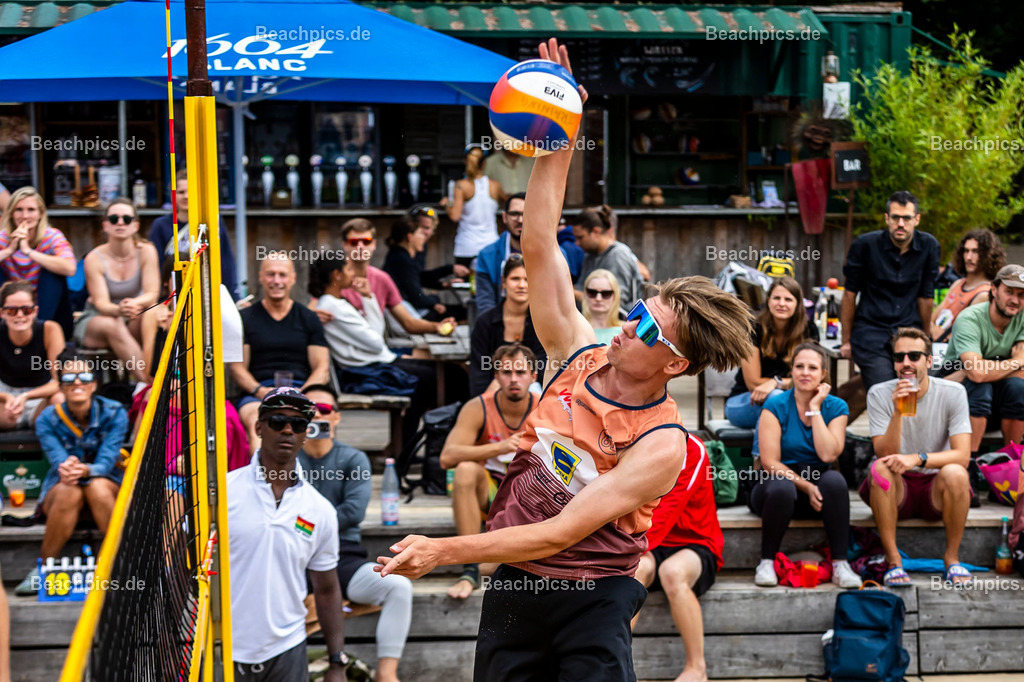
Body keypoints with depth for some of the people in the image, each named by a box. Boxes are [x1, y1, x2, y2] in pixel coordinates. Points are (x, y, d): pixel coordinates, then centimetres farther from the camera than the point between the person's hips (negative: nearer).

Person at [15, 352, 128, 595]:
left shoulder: (114, 413, -10)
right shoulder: (48, 419, -8)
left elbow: (107, 461, -22)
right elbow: (57, 458, -22)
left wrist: (86, 470, -46)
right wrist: (65, 469, -48)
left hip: (107, 484, 0)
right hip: (58, 493, 0)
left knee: (98, 487, -35)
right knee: (69, 490, -35)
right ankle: (42, 570, -26)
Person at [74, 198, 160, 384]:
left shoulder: (146, 251, -8)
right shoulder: (94, 258, -12)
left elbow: (152, 293, -16)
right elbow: (101, 302, -21)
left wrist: (135, 303, -41)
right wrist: (119, 310, -45)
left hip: (134, 322, 1)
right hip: (95, 321, -1)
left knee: (148, 314, -33)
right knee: (112, 325, -37)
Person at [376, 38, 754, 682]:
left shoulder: (661, 445, -18)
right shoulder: (581, 355, -3)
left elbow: (561, 533, -22)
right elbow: (539, 248, -1)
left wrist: (444, 550, -23)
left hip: (592, 597, -5)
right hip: (515, 581, 5)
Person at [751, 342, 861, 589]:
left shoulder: (836, 407, 2)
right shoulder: (776, 406, -5)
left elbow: (828, 454, -15)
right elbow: (770, 462, -11)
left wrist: (815, 409, -12)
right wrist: (805, 487, -21)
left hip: (816, 486, 2)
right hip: (783, 480, -2)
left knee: (834, 480, -32)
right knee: (782, 488, -37)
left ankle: (840, 564, -28)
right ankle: (767, 562, -19)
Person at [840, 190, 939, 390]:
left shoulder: (928, 246, 2)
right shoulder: (865, 244, -3)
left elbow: (925, 297, 11)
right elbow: (850, 293, 4)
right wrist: (846, 341, 7)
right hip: (871, 333, -2)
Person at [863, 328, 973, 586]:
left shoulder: (953, 393, -7)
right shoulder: (879, 394, -6)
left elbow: (962, 455, -16)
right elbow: (884, 455, -15)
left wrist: (917, 459, -32)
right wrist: (897, 412, -31)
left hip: (936, 489, 0)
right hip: (897, 491, 0)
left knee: (954, 473, -32)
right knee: (880, 469, -31)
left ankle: (952, 557, -13)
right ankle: (892, 559, -22)